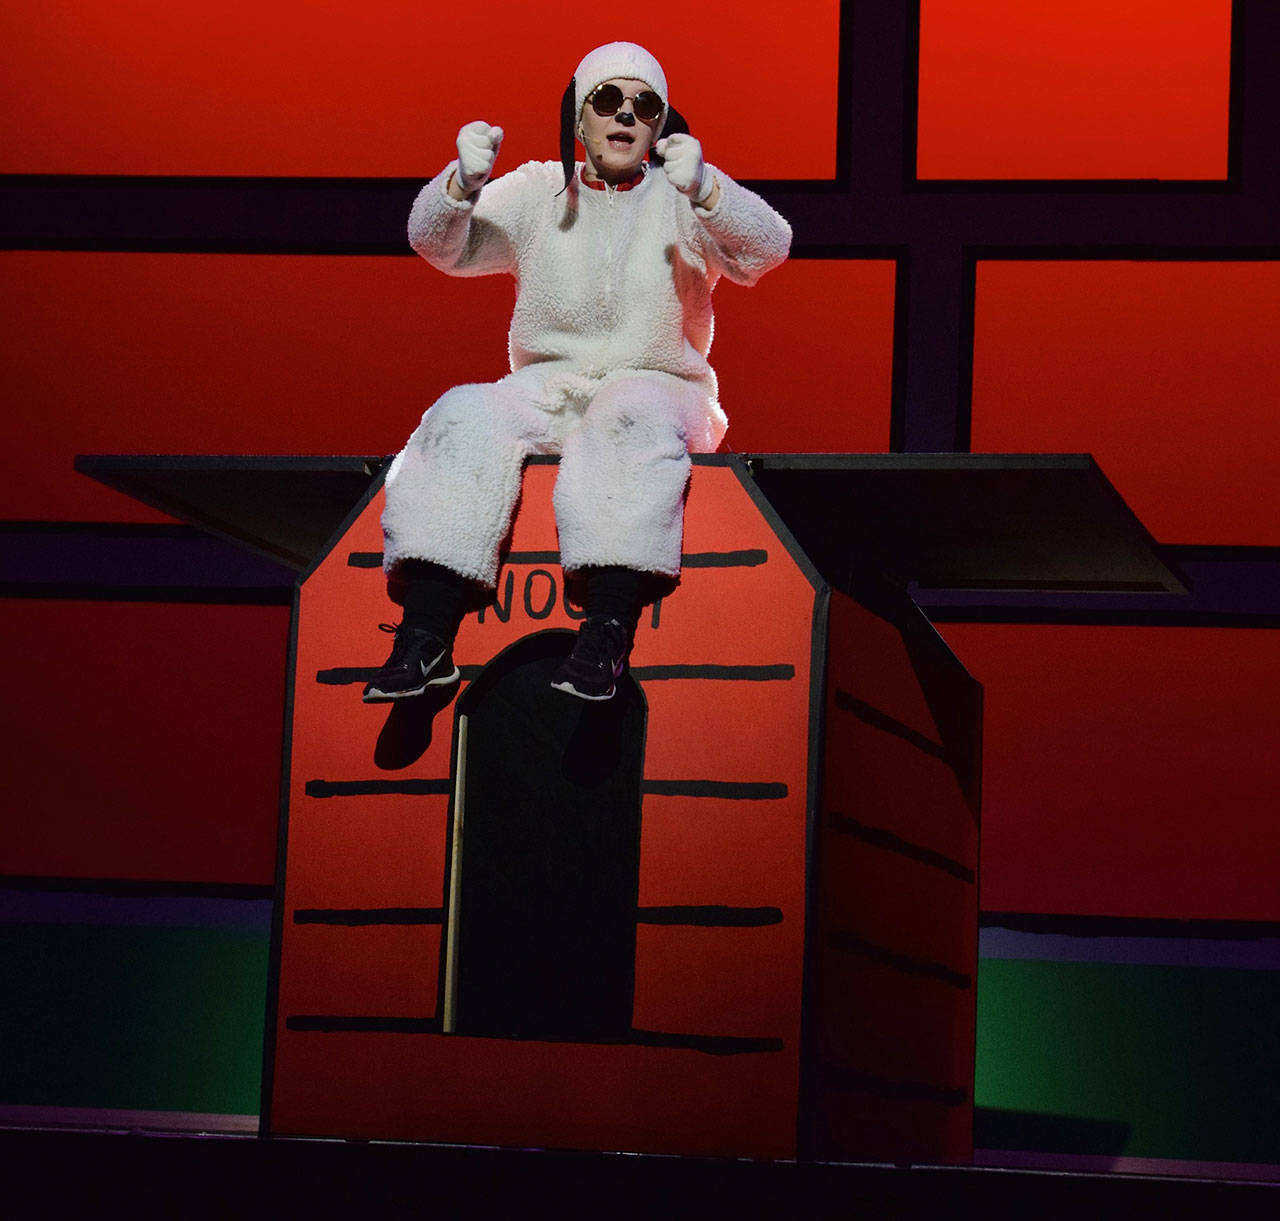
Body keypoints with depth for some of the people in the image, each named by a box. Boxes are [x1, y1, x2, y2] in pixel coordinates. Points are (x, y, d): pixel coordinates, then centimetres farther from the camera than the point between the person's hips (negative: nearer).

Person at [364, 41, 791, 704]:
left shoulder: (681, 200, 6)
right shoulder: (538, 192, 13)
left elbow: (765, 250, -12)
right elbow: (438, 244, 3)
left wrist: (703, 189, -32)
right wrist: (462, 182, -20)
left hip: (656, 386, -2)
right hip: (545, 390, 2)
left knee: (631, 418, -37)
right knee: (465, 417, -27)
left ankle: (605, 636, -45)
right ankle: (424, 638, -35)